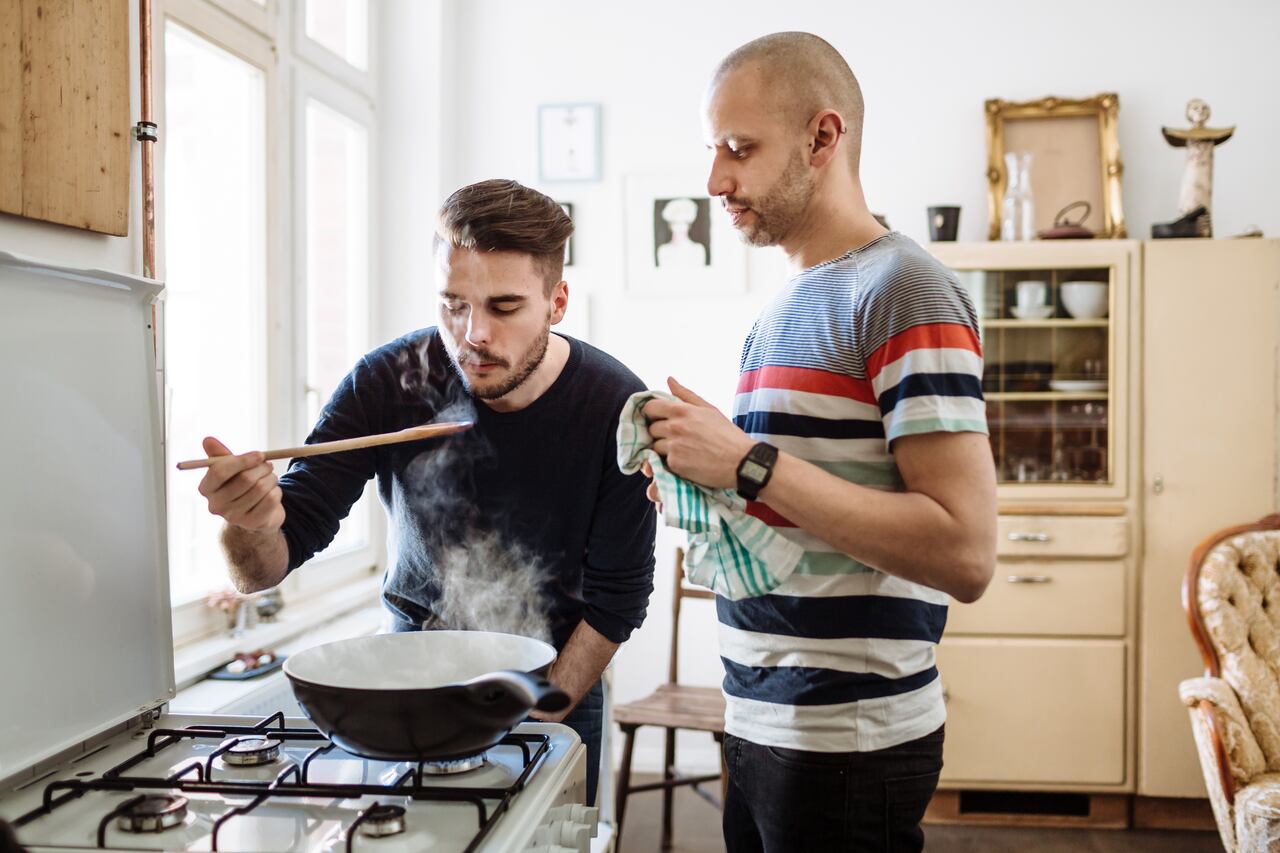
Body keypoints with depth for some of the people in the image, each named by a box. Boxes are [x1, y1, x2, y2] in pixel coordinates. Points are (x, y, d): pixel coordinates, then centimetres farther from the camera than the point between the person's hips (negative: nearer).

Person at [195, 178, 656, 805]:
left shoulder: (615, 406, -22)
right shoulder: (387, 382, -21)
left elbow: (618, 597, -13)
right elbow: (264, 574, -19)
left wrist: (539, 716, -18)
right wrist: (250, 528, -42)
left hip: (557, 678, 0)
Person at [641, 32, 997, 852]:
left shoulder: (902, 289, -13)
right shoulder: (787, 306, 13)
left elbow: (966, 553, -22)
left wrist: (750, 463, -21)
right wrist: (704, 479, 2)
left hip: (848, 744, -8)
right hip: (760, 722, 8)